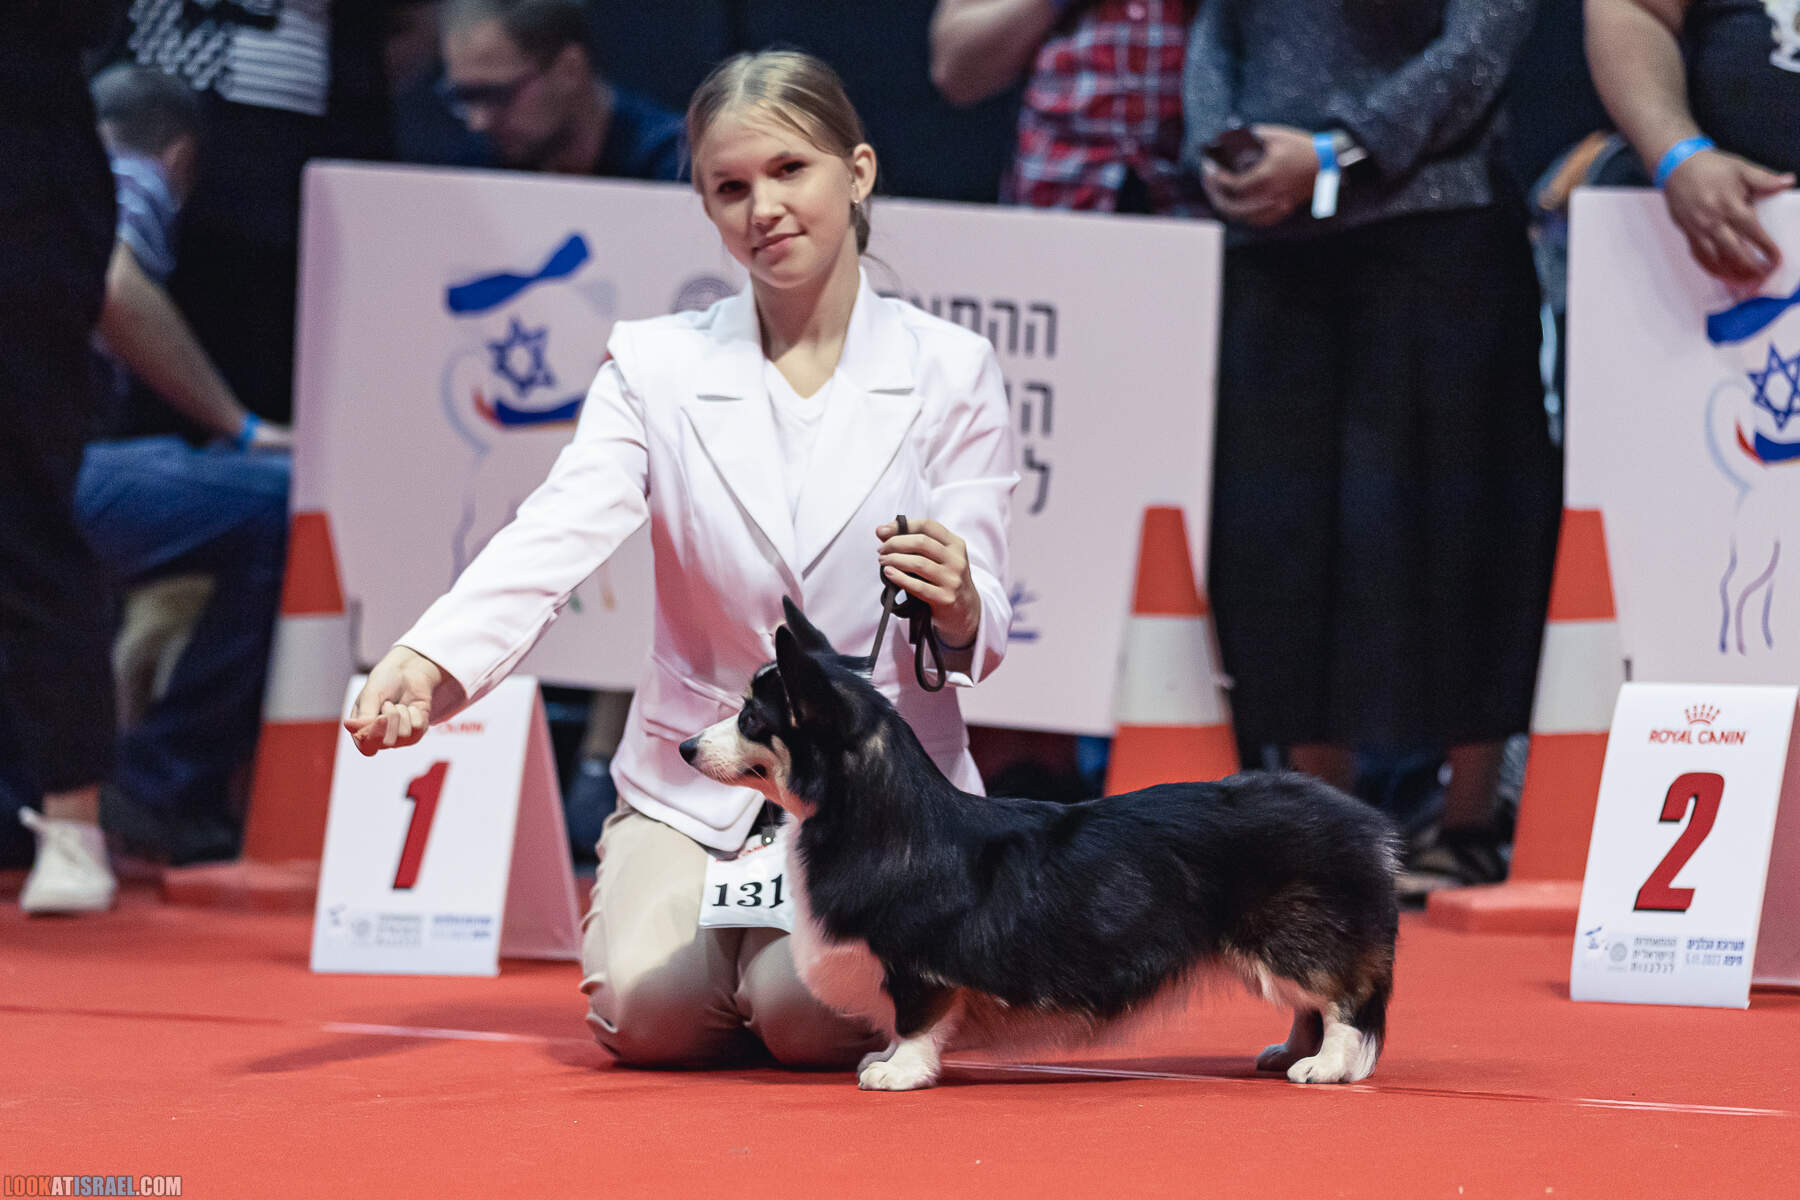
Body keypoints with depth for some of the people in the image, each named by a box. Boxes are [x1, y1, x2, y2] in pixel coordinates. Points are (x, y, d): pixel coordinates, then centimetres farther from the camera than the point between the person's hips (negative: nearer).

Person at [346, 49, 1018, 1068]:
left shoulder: (951, 371, 0)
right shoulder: (657, 365, 1)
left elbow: (981, 629, -4)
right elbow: (557, 537, -15)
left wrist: (958, 610, -31)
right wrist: (429, 660, -34)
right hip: (697, 781, 1)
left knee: (808, 1015, -25)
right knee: (649, 1010, -23)